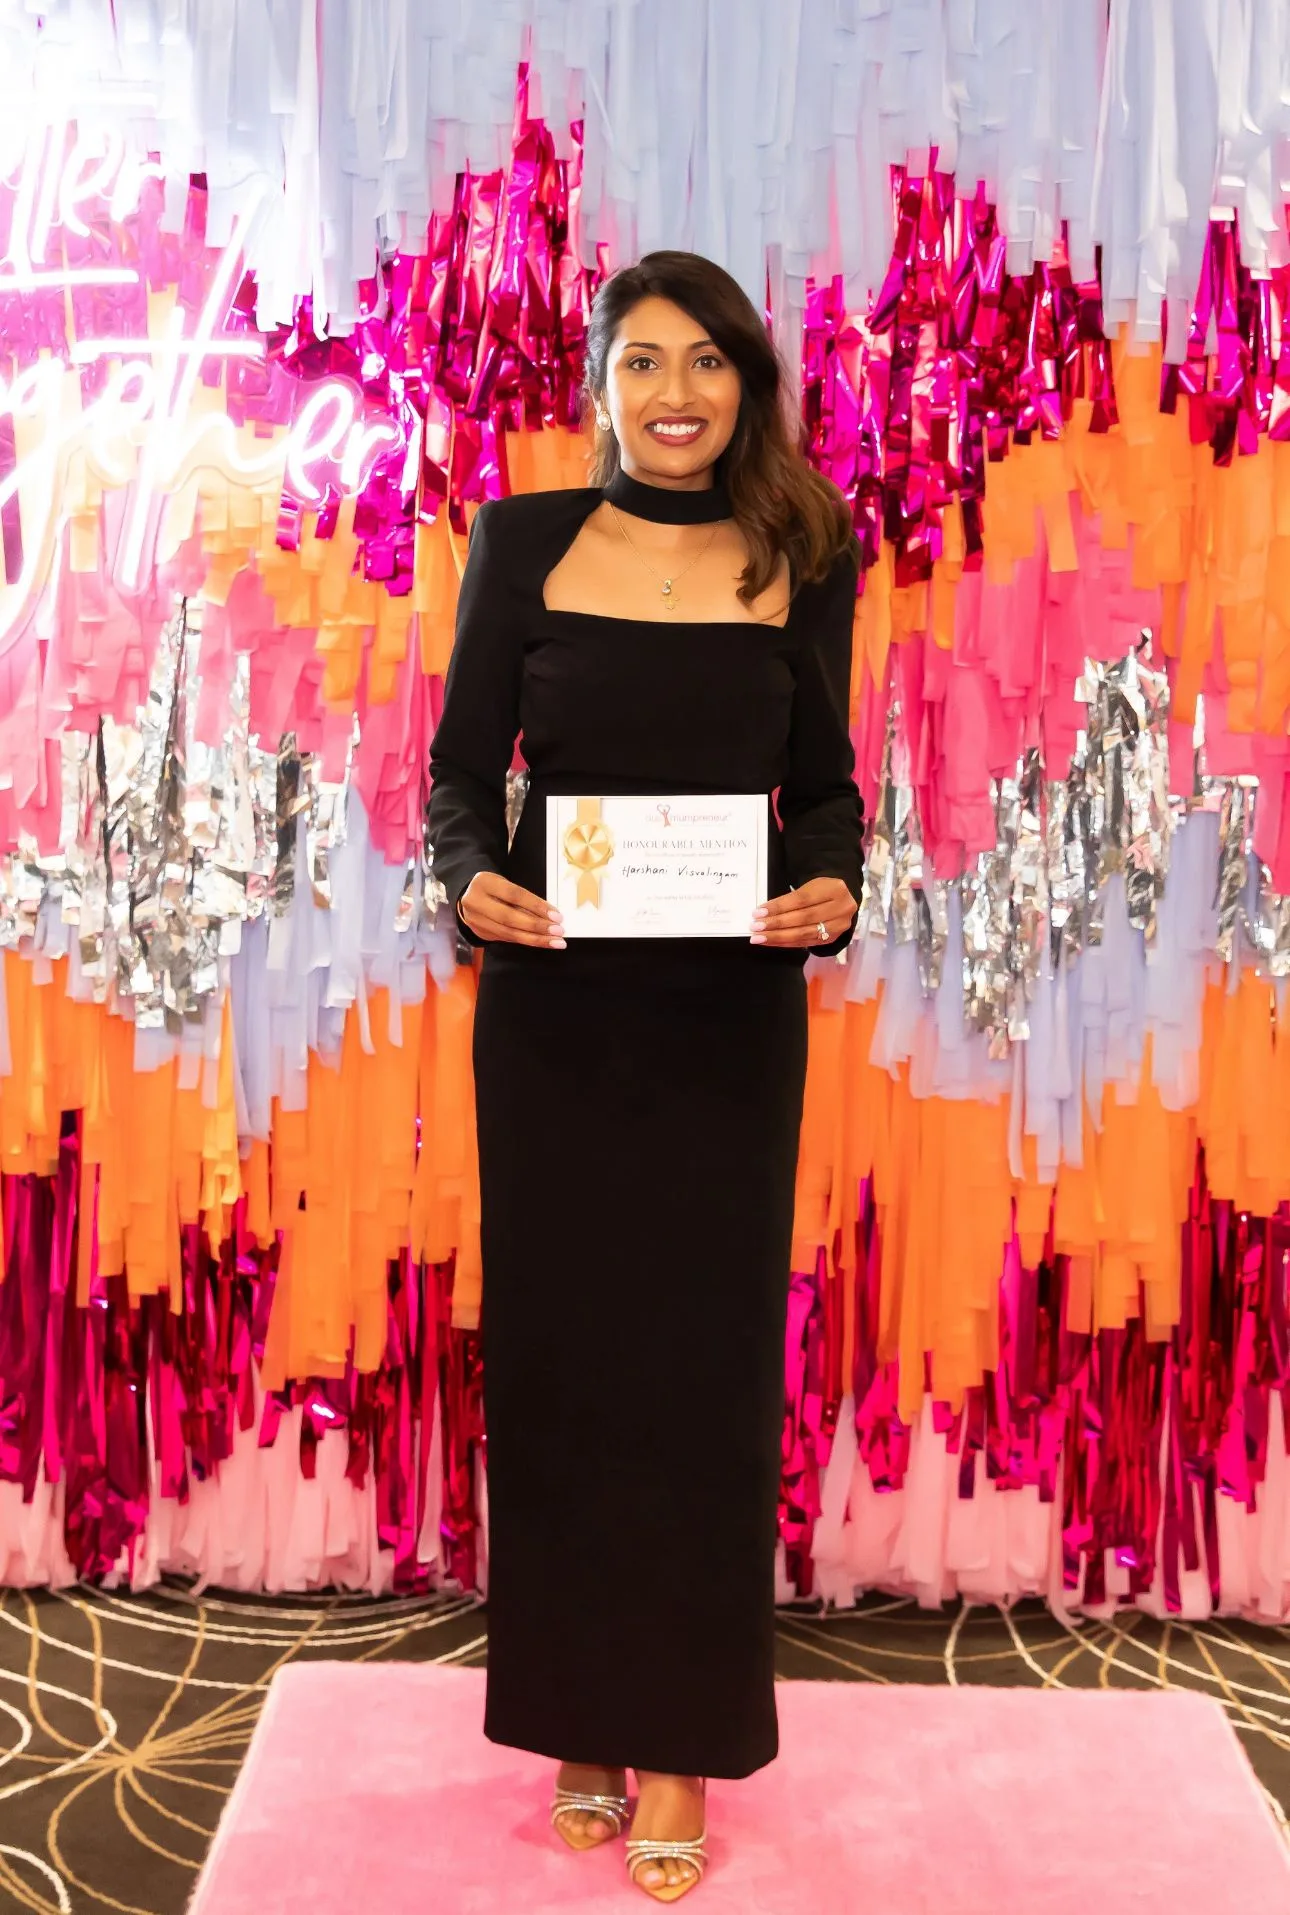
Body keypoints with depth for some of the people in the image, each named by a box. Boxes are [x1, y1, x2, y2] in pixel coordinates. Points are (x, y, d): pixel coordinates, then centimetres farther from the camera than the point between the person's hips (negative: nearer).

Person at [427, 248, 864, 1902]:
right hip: (554, 1008, 0)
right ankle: (575, 1721, 26)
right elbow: (461, 768, 3)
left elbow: (824, 783, 8)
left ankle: (681, 1740, 21)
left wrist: (832, 887, -13)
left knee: (707, 1361, 5)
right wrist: (470, 878, -17)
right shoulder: (522, 541, 2)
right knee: (556, 1349, 7)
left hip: (730, 1016, 0)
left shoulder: (802, 557, 4)